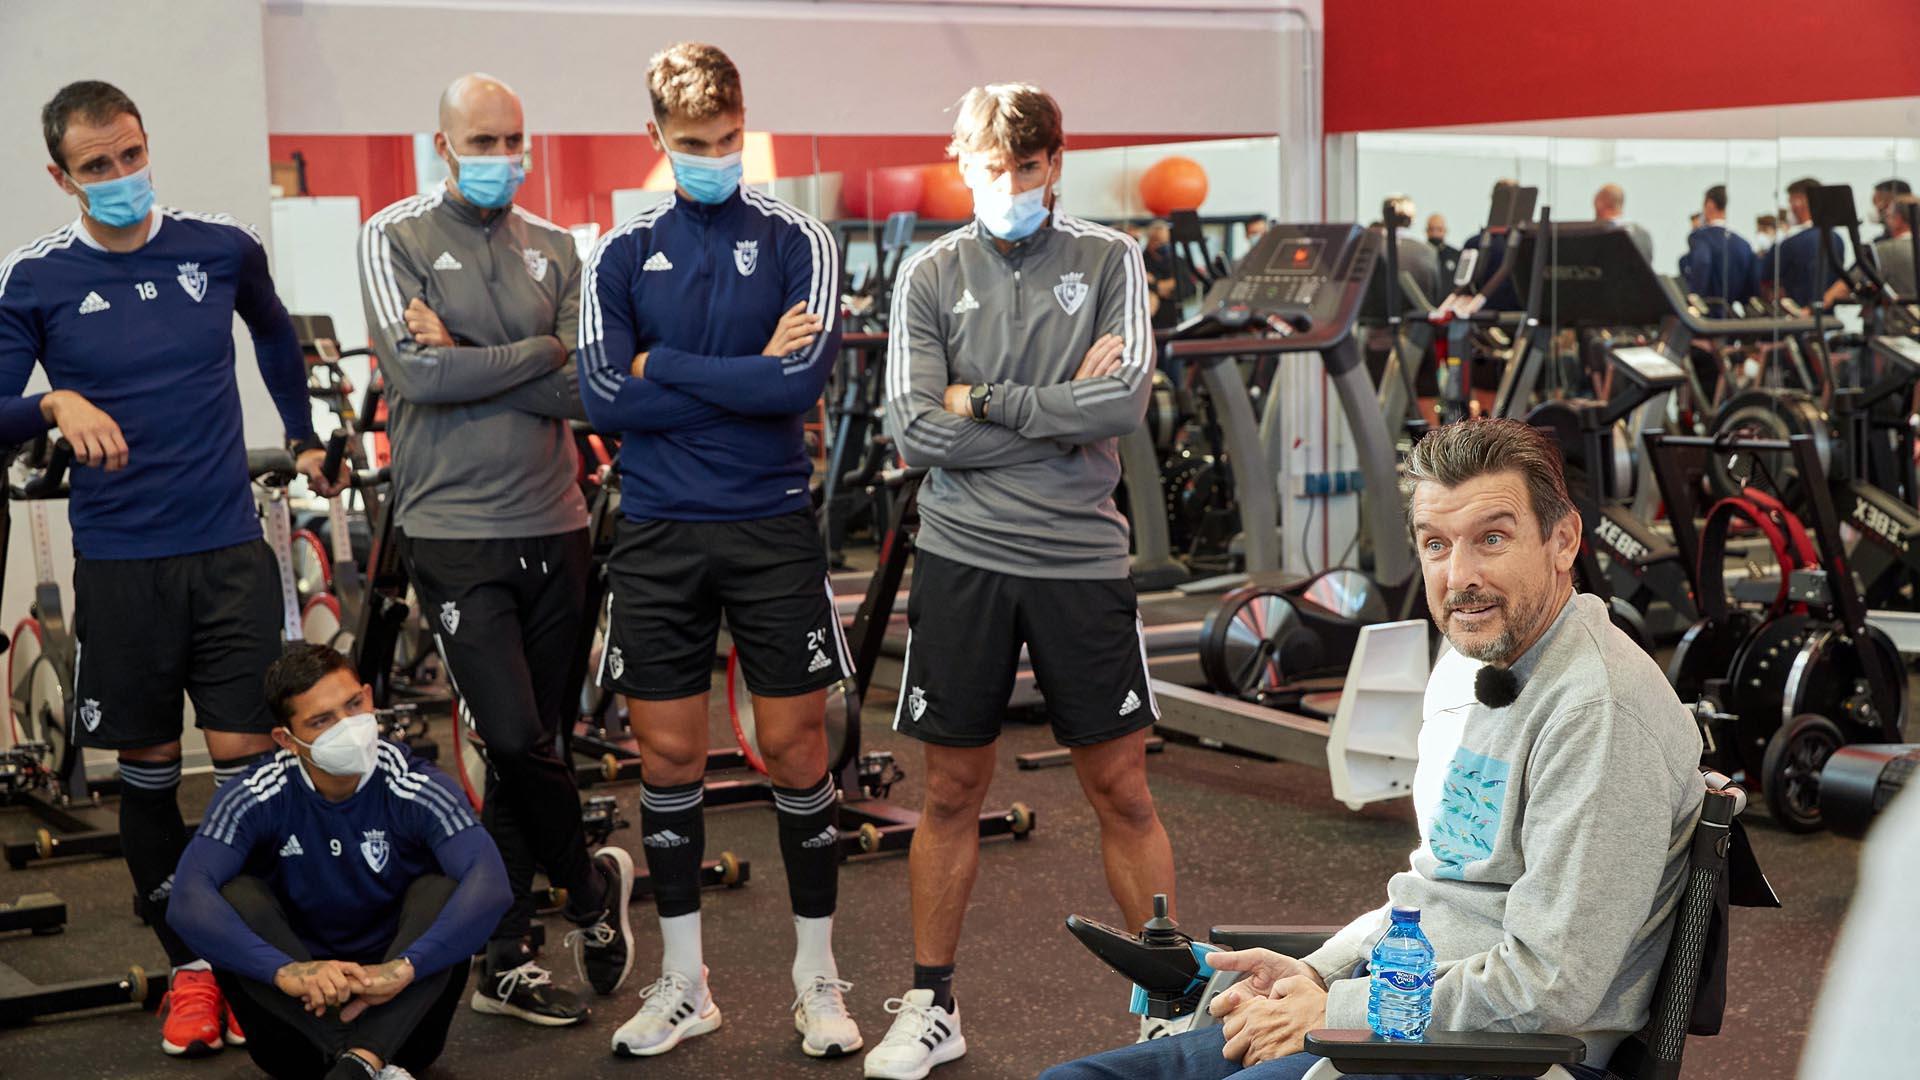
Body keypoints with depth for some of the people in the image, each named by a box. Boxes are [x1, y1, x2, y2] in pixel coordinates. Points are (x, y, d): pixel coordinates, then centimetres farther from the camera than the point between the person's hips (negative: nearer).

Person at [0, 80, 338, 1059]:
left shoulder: (222, 247, 1)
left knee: (247, 759, -2)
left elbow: (272, 332, 23)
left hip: (230, 548, 0)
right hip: (119, 564, 0)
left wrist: (304, 437, 26)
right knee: (148, 771, 8)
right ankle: (191, 967, 22)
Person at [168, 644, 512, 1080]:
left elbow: (490, 884, -31)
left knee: (441, 890, -25)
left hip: (398, 1013, -1)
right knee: (236, 898, -24)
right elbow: (187, 902, -28)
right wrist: (285, 971, -44)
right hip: (299, 1013, 1)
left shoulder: (416, 789, -15)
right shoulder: (257, 798, -12)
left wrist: (403, 967, -47)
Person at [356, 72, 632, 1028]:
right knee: (514, 737, -14)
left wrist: (466, 360, -10)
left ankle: (503, 958, 20)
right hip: (454, 531, -4)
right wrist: (538, 354, -6)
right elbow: (415, 371, -14)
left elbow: (587, 388, -2)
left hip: (554, 528, 4)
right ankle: (591, 884, 14)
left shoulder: (554, 250, 10)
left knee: (532, 744, 8)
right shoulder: (394, 238, 1)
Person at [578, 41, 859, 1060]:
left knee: (795, 750, 2)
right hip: (657, 534, 2)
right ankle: (683, 981, 20)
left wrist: (668, 369, -9)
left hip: (772, 526, -2)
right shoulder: (621, 255, 6)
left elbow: (804, 379, -14)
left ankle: (817, 975, 16)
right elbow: (606, 396, -6)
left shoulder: (795, 239, 0)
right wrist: (746, 377, -9)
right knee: (667, 757, 7)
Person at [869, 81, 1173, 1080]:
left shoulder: (1107, 260, 3)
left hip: (1081, 558, -1)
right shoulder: (931, 275, 4)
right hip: (962, 557, 1)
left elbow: (1126, 402, -12)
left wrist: (985, 402, -9)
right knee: (952, 791, 9)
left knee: (1121, 788, 5)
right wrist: (1062, 415, -8)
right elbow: (916, 431, -8)